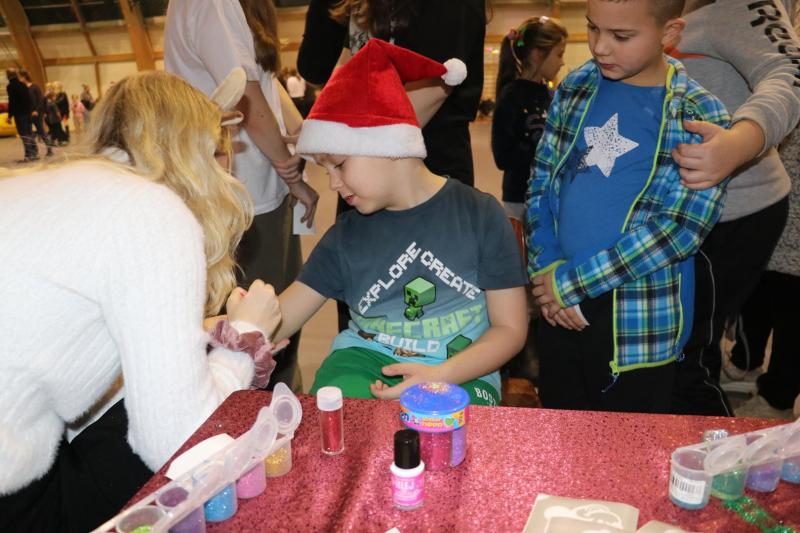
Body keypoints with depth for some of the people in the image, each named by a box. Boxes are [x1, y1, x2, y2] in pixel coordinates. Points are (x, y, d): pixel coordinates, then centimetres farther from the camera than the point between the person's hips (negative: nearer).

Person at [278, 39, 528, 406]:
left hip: (459, 374, -2)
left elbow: (510, 328, -2)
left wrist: (438, 376, -16)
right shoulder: (346, 236, 5)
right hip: (364, 361, 2)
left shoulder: (480, 215, -4)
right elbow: (276, 321, 1)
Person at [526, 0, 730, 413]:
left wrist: (573, 282, -16)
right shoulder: (574, 88, 3)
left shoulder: (701, 117, -10)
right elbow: (540, 182, 5)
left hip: (640, 321, -3)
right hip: (557, 305, 4)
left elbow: (680, 228, -16)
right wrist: (547, 268, -8)